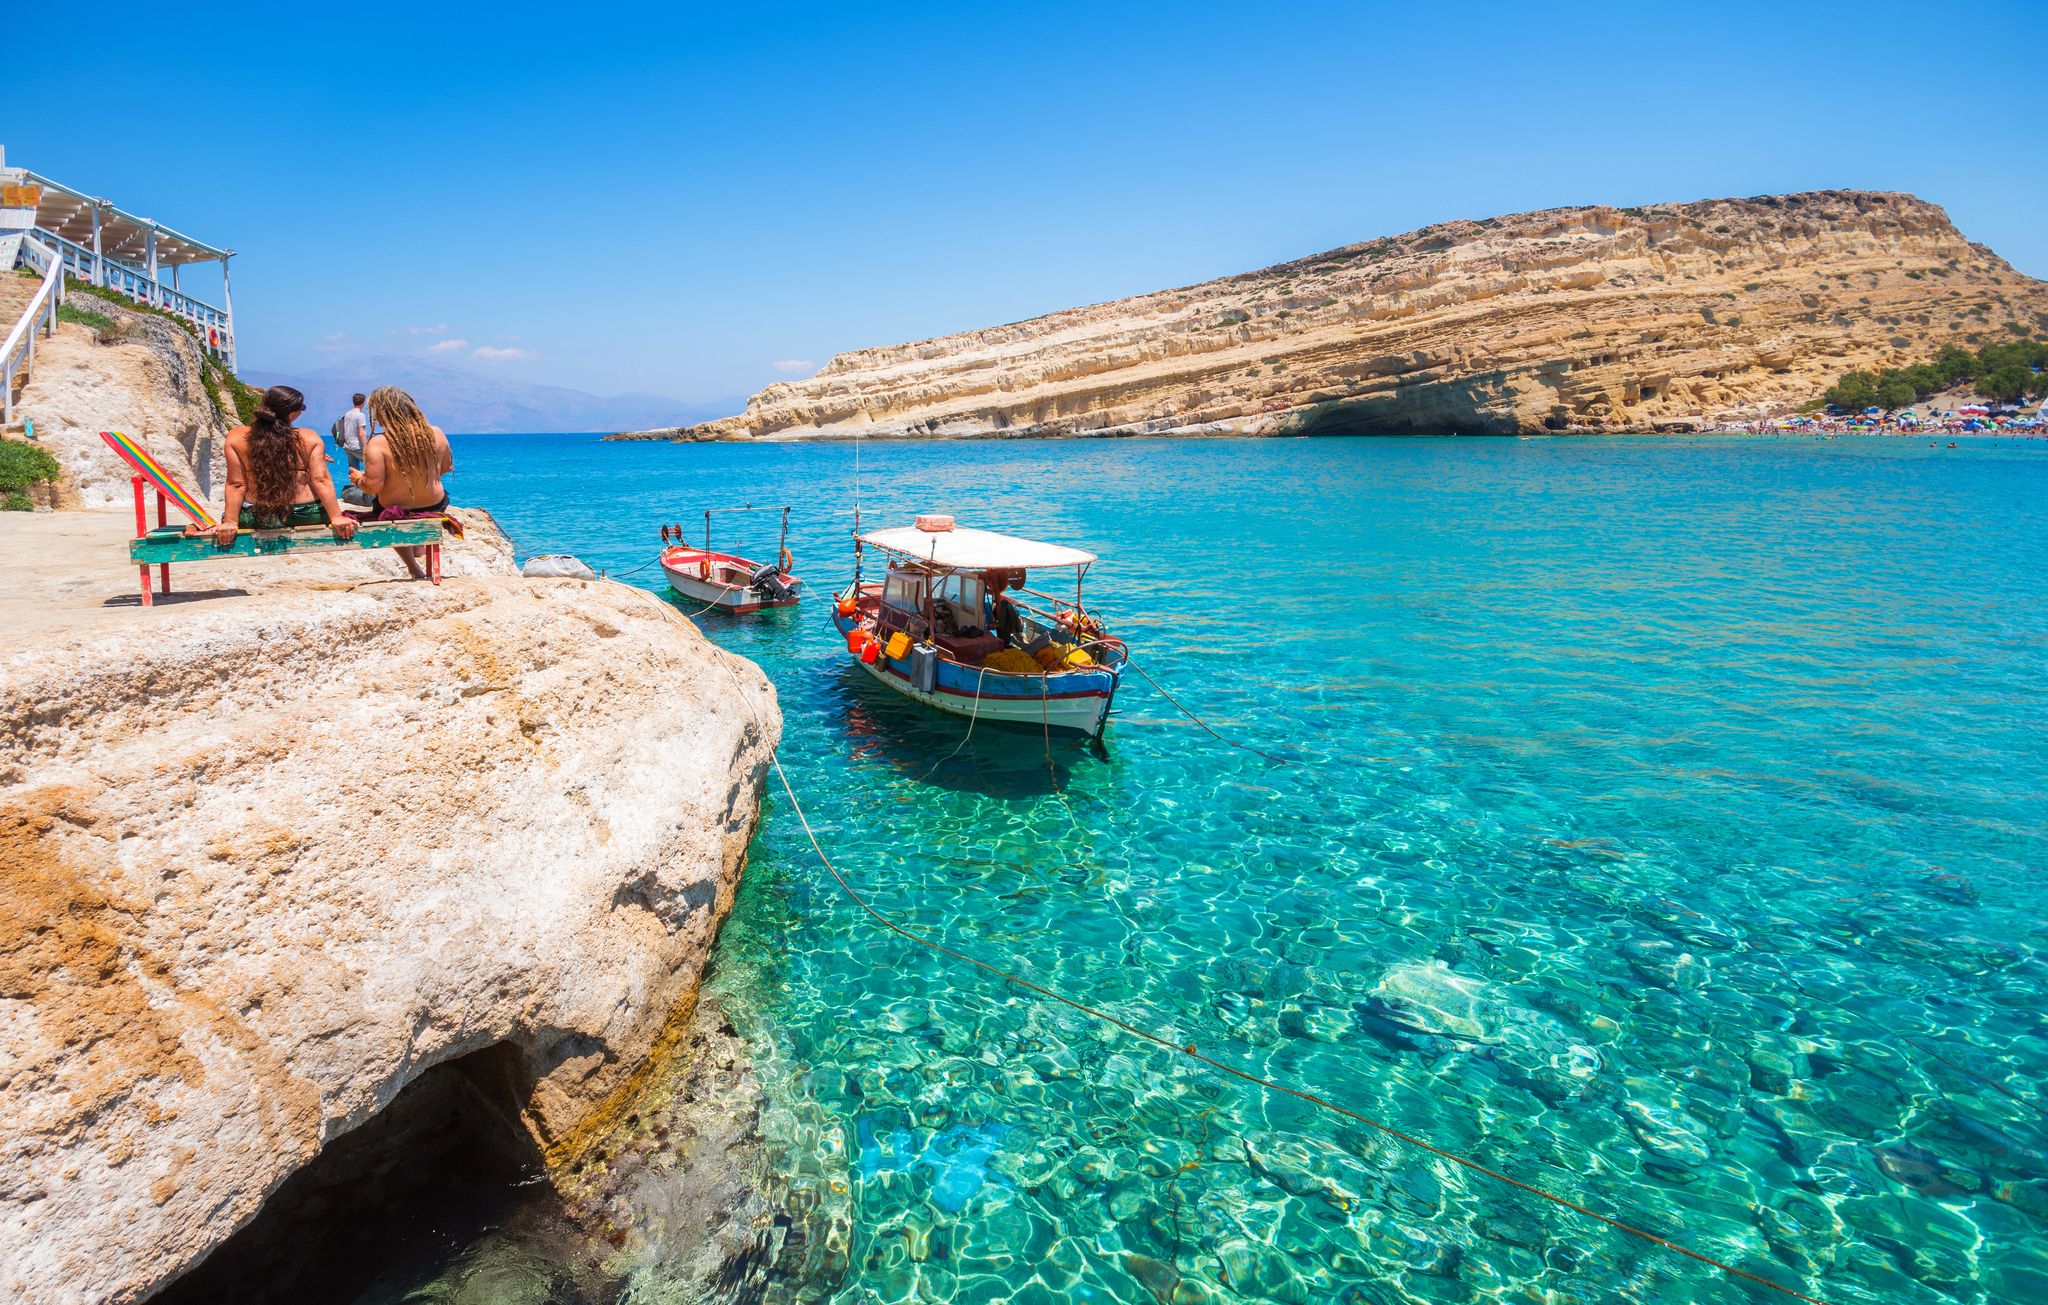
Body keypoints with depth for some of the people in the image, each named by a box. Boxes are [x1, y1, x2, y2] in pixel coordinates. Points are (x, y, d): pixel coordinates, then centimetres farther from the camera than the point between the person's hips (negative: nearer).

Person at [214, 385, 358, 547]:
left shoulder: (236, 438, -6)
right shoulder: (310, 438, -8)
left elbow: (236, 485, -7)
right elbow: (321, 481, -14)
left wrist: (230, 522, -3)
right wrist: (336, 518, -15)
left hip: (254, 520, 2)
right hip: (305, 517, -1)